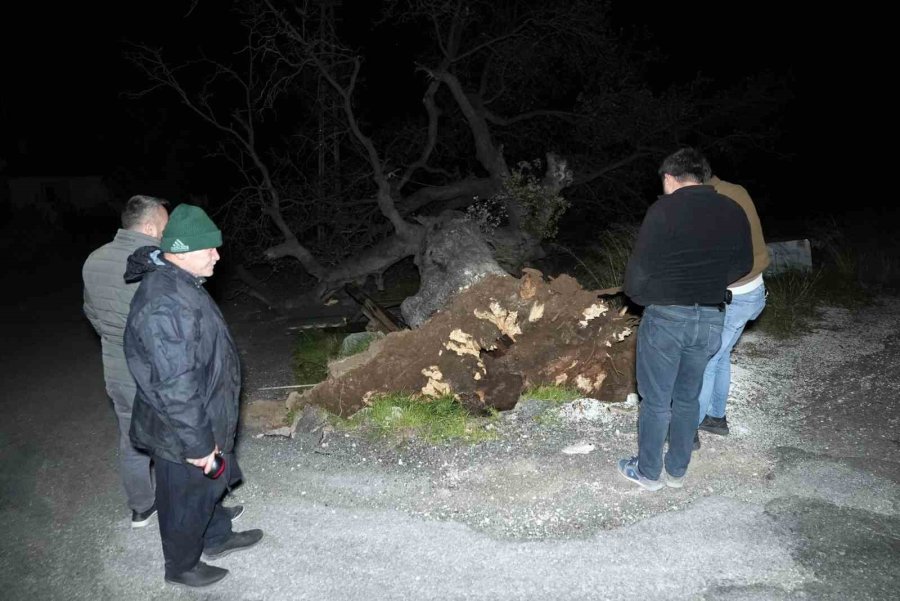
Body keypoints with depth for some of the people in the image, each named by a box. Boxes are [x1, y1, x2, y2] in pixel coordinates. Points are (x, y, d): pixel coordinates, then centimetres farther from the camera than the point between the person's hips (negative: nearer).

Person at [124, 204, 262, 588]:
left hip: (205, 422, 9)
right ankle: (181, 567, 36)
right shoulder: (166, 304, -33)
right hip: (182, 435, -9)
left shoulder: (178, 284, 3)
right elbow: (175, 386, -31)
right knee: (187, 500, 13)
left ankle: (217, 538, 50)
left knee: (210, 485, 28)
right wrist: (198, 444, -23)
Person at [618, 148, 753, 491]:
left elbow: (637, 273, -14)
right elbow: (743, 265, 13)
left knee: (655, 400, 10)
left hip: (666, 318, -5)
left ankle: (648, 472, 24)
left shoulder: (664, 211, -15)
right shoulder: (733, 211, 1)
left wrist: (643, 296, 5)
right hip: (711, 320, 5)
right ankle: (677, 471, 31)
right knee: (687, 398, 19)